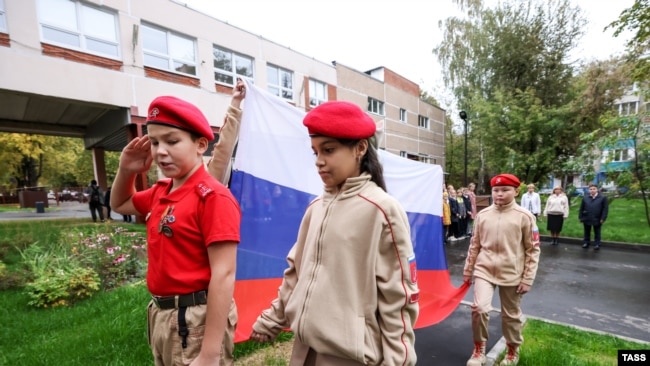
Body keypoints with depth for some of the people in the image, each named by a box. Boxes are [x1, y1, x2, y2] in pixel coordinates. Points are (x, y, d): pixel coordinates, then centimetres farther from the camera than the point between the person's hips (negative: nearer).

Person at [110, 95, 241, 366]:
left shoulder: (212, 197, -21)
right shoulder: (160, 193, 4)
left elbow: (224, 275, -24)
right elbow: (119, 205, 26)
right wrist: (126, 170, 5)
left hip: (196, 319, -8)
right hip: (159, 314, 8)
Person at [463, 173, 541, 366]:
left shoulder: (525, 217, -8)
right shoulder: (483, 214, -1)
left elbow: (533, 250, -3)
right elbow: (474, 245, 7)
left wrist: (527, 279, -5)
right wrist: (467, 270, 10)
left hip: (511, 274, -1)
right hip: (484, 271, 1)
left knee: (511, 315, 14)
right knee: (479, 308, -11)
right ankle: (479, 349, 13)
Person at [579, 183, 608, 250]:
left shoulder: (603, 198, -2)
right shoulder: (585, 198, 5)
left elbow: (605, 209, -5)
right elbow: (581, 208, 6)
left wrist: (603, 218, -12)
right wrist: (580, 217, 1)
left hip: (597, 219, -2)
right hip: (587, 219, 2)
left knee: (597, 233, 8)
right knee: (587, 232, 12)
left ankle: (597, 244, 16)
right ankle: (586, 243, 21)